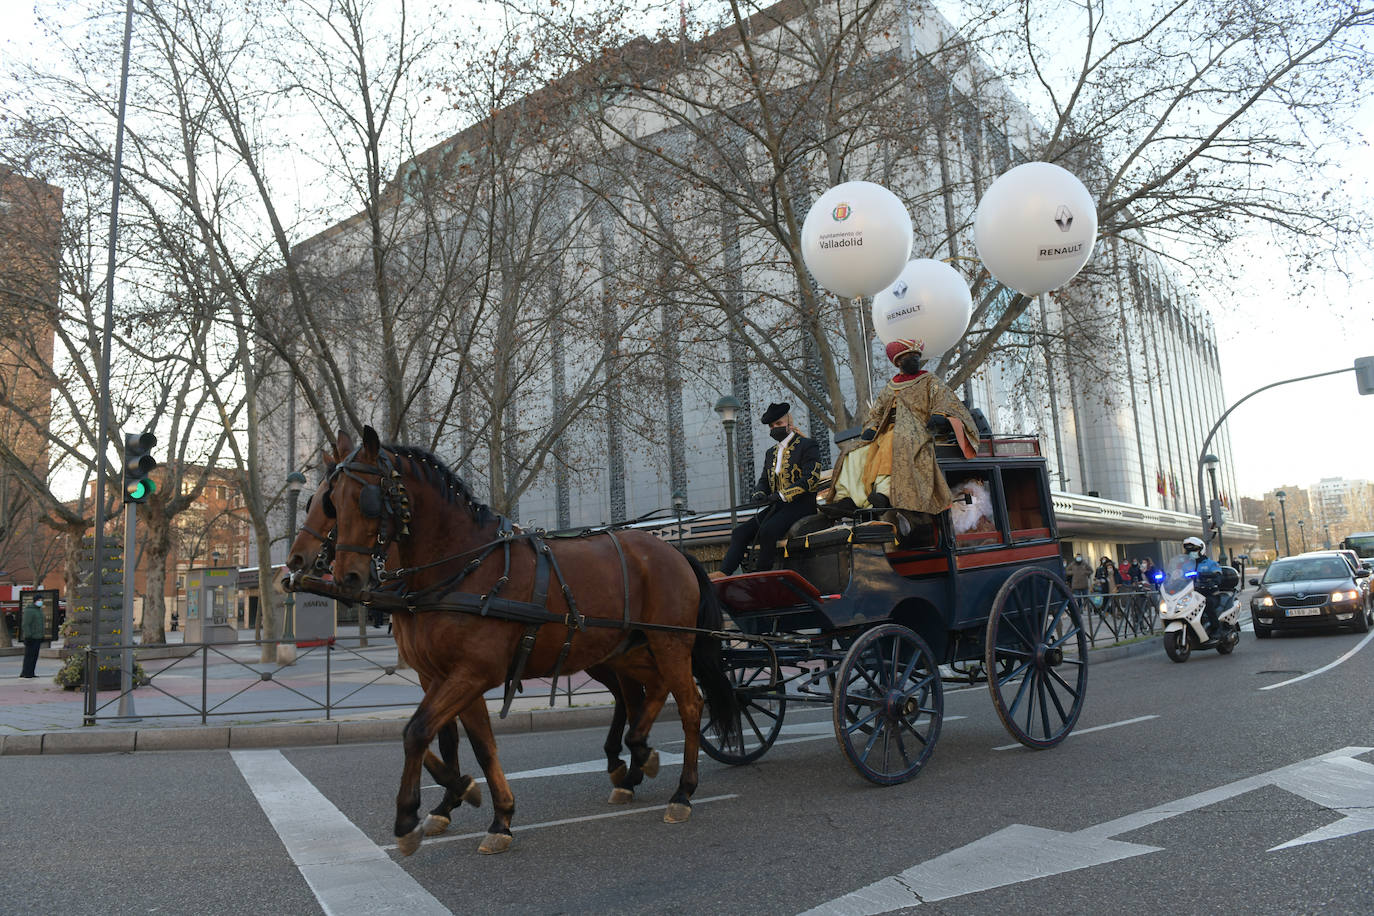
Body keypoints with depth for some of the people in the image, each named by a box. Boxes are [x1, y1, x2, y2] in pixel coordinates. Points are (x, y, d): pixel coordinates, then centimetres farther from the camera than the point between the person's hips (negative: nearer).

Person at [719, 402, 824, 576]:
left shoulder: (808, 446, 0)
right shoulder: (771, 453, 22)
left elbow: (811, 479, -13)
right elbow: (763, 481, 22)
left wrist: (781, 495, -20)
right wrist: (760, 493, -4)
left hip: (801, 504, -7)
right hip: (777, 506, 7)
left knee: (767, 531, -33)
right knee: (740, 533, -12)